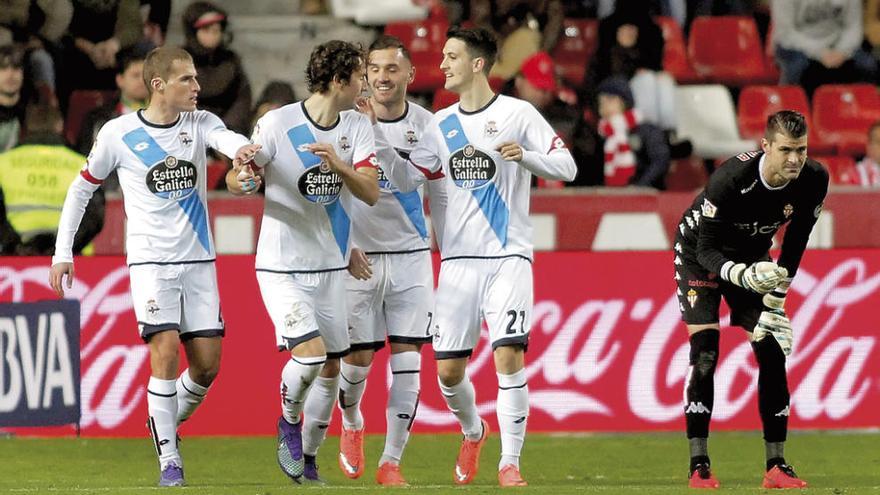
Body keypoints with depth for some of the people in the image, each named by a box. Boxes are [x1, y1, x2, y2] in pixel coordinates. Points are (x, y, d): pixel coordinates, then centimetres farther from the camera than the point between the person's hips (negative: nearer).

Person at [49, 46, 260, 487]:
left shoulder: (199, 123, 1)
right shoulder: (119, 134, -5)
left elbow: (225, 137, -22)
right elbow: (82, 188, 7)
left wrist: (242, 149, -47)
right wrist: (63, 252, 4)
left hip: (198, 260, 3)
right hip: (151, 263, -3)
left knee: (207, 363, 0)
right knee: (166, 352, -15)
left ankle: (167, 424, 27)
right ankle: (168, 459, -7)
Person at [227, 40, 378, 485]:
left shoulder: (358, 127, -1)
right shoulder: (277, 123, -14)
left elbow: (371, 194, -11)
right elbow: (235, 177, -4)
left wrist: (339, 166, -29)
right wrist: (241, 180, -28)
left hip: (330, 266, 5)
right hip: (282, 266, -5)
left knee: (330, 368, 9)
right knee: (310, 352, -22)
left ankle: (307, 461, 27)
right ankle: (289, 422, 8)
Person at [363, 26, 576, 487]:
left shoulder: (518, 114, -3)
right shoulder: (442, 124, 11)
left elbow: (566, 166, -5)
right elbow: (408, 178, 10)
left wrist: (525, 155, -24)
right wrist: (376, 134, -2)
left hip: (507, 256, -4)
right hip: (458, 259, 4)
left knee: (508, 356, -16)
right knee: (448, 368, 1)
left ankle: (510, 462, -7)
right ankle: (472, 432, 32)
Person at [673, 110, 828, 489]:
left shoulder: (813, 180, -21)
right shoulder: (731, 179, -36)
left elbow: (795, 245, -8)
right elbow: (706, 249, -31)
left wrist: (775, 302, -11)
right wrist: (743, 275, -49)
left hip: (752, 258, 5)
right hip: (699, 255, -5)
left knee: (772, 355, -5)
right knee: (704, 356, -16)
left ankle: (776, 465, 0)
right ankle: (699, 466, -12)